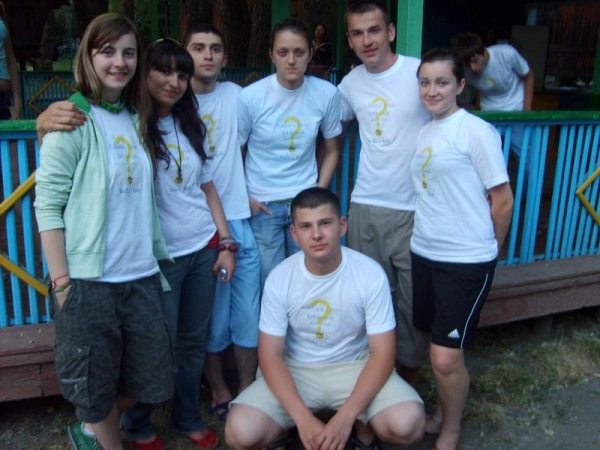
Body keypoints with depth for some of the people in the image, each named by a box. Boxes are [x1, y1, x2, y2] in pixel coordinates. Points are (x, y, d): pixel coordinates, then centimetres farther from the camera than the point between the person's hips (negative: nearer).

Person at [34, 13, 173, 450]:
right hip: (89, 278, -6)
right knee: (95, 381, 10)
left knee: (149, 377, 16)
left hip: (142, 274, 6)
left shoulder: (137, 119, 10)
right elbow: (48, 205, -10)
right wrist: (61, 280, -14)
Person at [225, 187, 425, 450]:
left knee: (408, 424, -28)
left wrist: (345, 418, -25)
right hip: (296, 370, 1)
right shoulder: (279, 278, -14)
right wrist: (304, 420, -24)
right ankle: (294, 429, 11)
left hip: (355, 366, 0)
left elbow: (383, 353, -14)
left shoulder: (370, 274, -17)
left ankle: (364, 424, 8)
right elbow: (270, 355, -10)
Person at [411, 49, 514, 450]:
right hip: (424, 253, 6)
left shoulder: (476, 131, -11)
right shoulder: (424, 132, 9)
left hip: (466, 262, -6)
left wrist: (487, 252, 3)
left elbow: (502, 199, -8)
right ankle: (442, 414, 38)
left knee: (446, 357, -3)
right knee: (439, 349, 17)